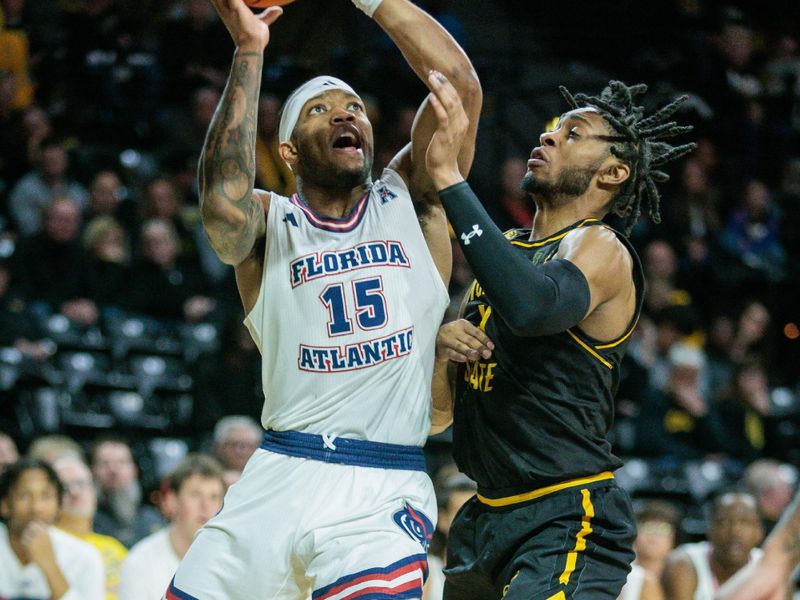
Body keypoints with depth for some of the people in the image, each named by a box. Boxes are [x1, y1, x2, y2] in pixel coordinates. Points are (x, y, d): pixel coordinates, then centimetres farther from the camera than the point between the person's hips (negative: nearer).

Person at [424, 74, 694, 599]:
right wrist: (439, 350, -5)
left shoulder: (602, 250, -8)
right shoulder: (506, 249, 15)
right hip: (485, 517, 8)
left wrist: (449, 176, -30)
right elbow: (440, 413, 18)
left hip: (567, 522, -8)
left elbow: (531, 306, -34)